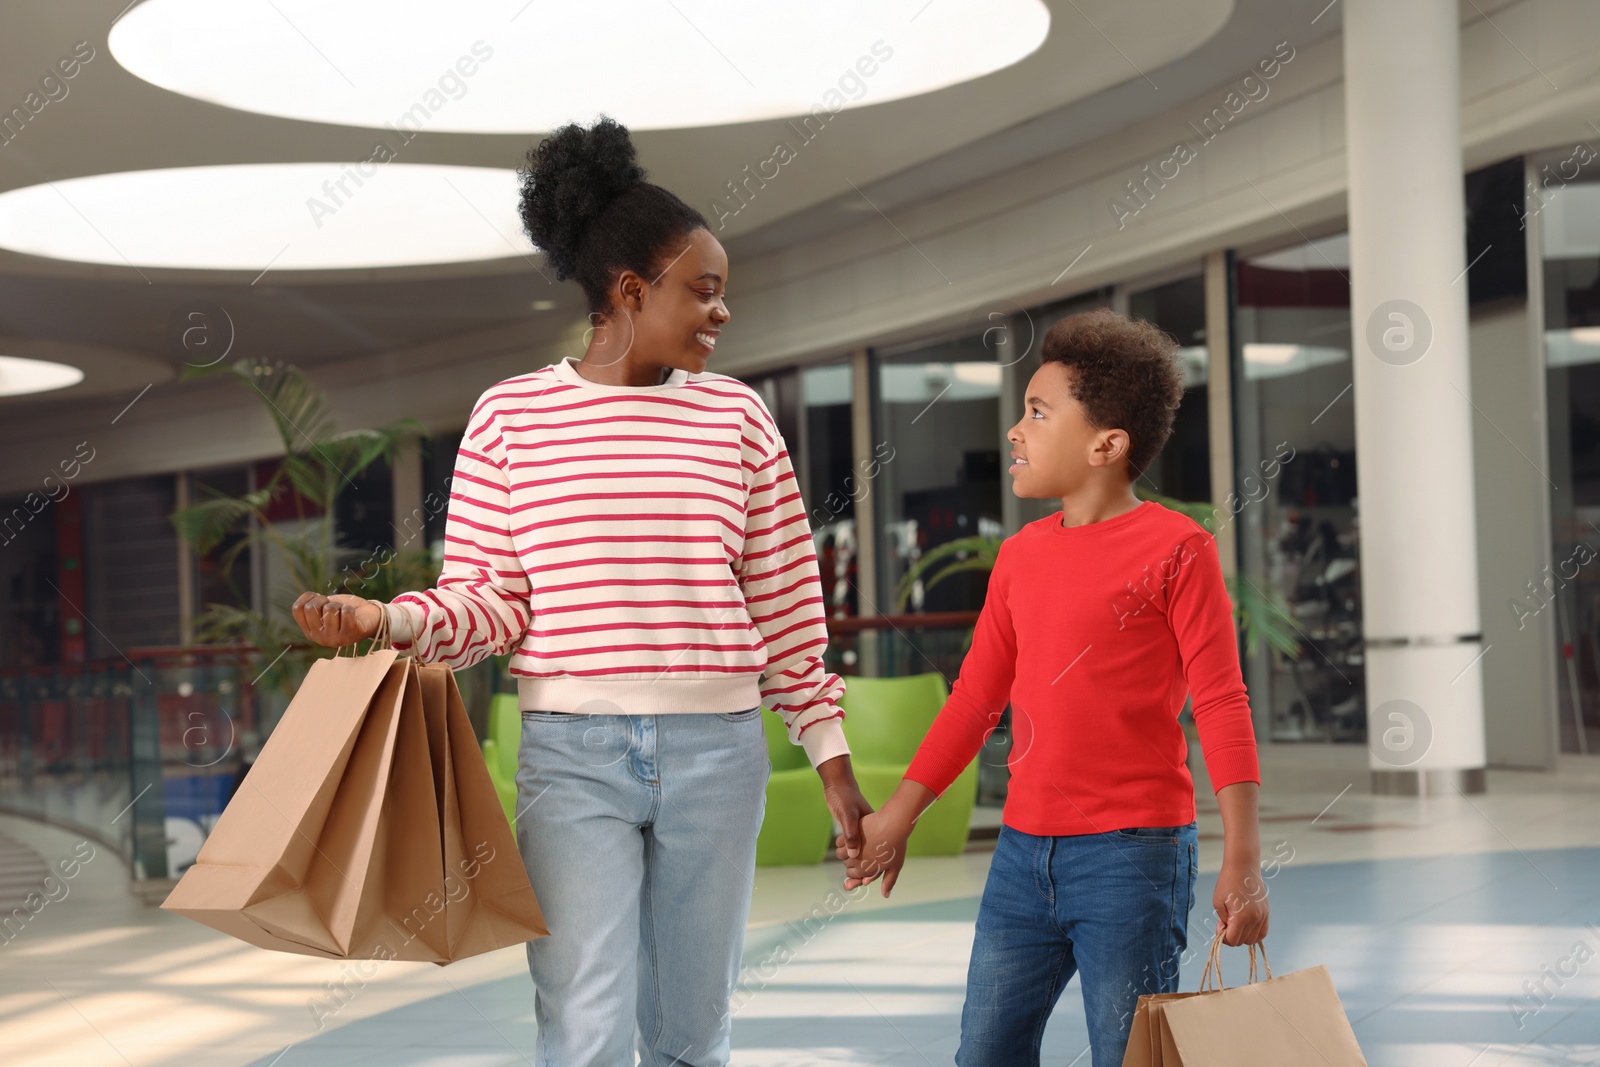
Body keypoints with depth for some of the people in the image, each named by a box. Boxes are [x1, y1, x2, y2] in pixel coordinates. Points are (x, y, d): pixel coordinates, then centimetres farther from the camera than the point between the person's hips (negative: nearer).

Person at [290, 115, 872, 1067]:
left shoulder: (734, 414, 7)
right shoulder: (511, 417, 1)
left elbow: (786, 603, 9)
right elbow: (490, 599, 1)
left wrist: (833, 758, 9)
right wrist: (388, 621, -17)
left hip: (717, 750, 3)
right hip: (574, 754, -2)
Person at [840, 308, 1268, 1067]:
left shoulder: (1176, 549, -7)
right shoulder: (1022, 556, 12)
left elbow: (1220, 705, -9)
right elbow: (977, 696, 18)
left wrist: (1242, 862, -14)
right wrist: (898, 815, 18)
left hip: (1132, 856, -6)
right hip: (1023, 854, 6)